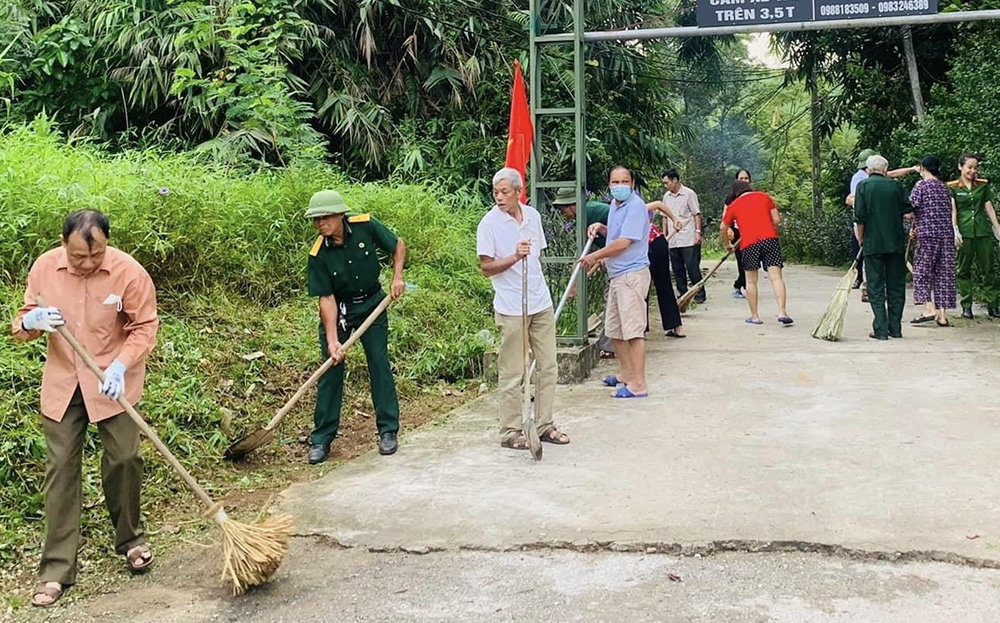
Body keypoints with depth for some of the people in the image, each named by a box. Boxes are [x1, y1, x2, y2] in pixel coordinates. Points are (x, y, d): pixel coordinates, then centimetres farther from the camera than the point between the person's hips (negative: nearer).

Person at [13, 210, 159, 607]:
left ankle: (130, 540, 25)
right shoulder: (44, 268, -7)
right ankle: (57, 570, 8)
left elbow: (145, 328, -9)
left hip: (113, 381, -2)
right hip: (62, 383, 2)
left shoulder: (129, 272, -16)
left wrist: (120, 365, -24)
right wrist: (30, 322, -21)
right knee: (60, 467, 2)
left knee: (124, 459, -1)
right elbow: (22, 323, 3)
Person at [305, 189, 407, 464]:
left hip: (372, 302, 1)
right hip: (337, 310, -1)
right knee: (331, 369, -3)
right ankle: (321, 438, 5)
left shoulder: (366, 226, -18)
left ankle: (388, 431, 11)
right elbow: (326, 298, -18)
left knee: (379, 364, 0)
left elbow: (398, 245, -1)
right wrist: (332, 340, -25)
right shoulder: (318, 255, -20)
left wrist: (397, 277, -13)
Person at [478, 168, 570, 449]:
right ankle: (510, 432, 9)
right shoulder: (489, 223, -9)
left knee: (548, 367, 10)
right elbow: (486, 268, -11)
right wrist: (515, 257, -24)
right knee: (512, 374, 0)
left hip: (541, 303, 6)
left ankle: (544, 425, 20)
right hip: (511, 308, -6)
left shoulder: (533, 216, 7)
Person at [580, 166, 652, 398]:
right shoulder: (614, 205, 15)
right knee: (615, 330, 17)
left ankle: (638, 384, -8)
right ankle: (627, 373, 32)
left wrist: (595, 256, -10)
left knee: (633, 331, -10)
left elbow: (623, 243, -20)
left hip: (632, 275, -10)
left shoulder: (635, 206, -15)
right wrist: (601, 228, 9)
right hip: (617, 275, 10)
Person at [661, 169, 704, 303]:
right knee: (677, 269, 8)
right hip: (672, 240, 6)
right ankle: (683, 294, 16)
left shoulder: (689, 194, -4)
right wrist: (665, 235, 14)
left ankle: (700, 294, 4)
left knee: (692, 267, -4)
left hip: (688, 240, -6)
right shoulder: (666, 196, 12)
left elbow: (697, 214, -4)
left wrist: (698, 232, -12)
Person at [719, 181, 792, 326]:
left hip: (748, 243, 0)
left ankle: (755, 316, 13)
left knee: (751, 281, 11)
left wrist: (727, 244, 36)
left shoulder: (733, 206, 14)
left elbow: (723, 229, 20)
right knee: (776, 277, -3)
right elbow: (777, 219, 13)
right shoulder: (764, 197, 16)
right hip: (770, 238, 1)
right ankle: (782, 313, -14)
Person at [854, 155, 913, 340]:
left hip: (873, 244, -2)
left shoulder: (863, 186, -3)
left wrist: (860, 238, 5)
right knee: (896, 286, 10)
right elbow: (909, 213, 3)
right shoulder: (895, 186, 4)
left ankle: (881, 329, -3)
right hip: (896, 243, 2)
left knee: (876, 288, 1)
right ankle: (895, 328, 13)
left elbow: (860, 217, -8)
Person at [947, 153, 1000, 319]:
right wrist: (955, 230, -19)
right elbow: (952, 210, -6)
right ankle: (966, 306, 7)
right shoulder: (952, 187, 2)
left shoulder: (983, 185, 11)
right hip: (965, 232, -2)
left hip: (984, 231, 3)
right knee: (964, 270, 1)